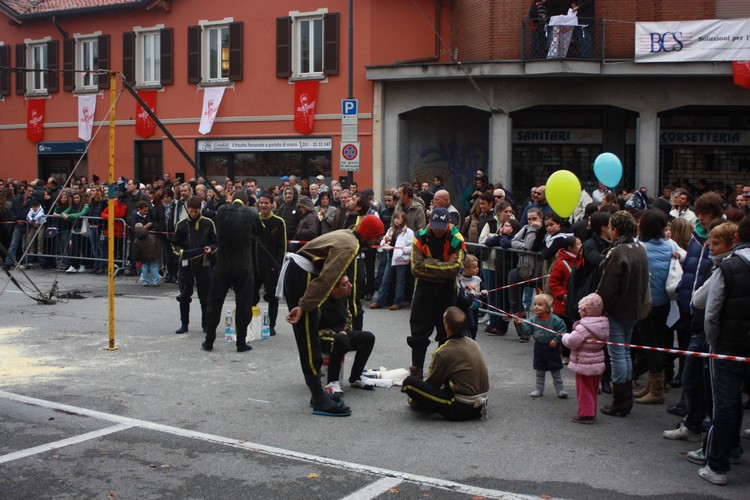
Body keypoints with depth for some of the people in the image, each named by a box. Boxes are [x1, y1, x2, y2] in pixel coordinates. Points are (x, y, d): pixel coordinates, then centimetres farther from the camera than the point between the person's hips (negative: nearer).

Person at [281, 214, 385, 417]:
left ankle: (317, 393, 21)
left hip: (295, 271, 11)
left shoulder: (347, 235, 14)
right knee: (309, 340, -10)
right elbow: (325, 279, -25)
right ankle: (320, 401, -9)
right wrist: (303, 306, -28)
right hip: (301, 276, -11)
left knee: (308, 337, 14)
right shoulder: (349, 246, -17)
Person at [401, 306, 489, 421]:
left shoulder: (444, 353, -16)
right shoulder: (473, 344, 7)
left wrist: (414, 398, 17)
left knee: (409, 382, -12)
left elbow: (432, 383, -2)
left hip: (462, 409, -8)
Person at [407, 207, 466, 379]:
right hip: (424, 287, 1)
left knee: (447, 330, 8)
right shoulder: (420, 238, -10)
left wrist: (429, 265, -21)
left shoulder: (456, 240, -12)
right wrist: (443, 266, -19)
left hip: (447, 288, 0)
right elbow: (416, 268, -18)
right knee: (419, 329, 5)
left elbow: (455, 268, -23)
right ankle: (416, 367, 14)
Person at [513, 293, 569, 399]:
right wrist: (520, 324, -26)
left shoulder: (554, 319, -15)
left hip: (552, 348, -4)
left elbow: (562, 329, -11)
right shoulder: (533, 319, -5)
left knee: (555, 371, 6)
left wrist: (556, 339, -18)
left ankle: (560, 389, 16)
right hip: (539, 348, 4)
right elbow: (526, 330, -10)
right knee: (539, 370, 13)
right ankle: (539, 389, 23)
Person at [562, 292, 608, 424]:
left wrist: (565, 336, -1)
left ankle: (586, 414, 6)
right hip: (598, 363, 8)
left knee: (584, 390, 3)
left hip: (584, 365, -8)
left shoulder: (583, 328, -24)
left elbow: (571, 341, -25)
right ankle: (592, 412, 26)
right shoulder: (603, 325, 2)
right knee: (593, 390, 18)